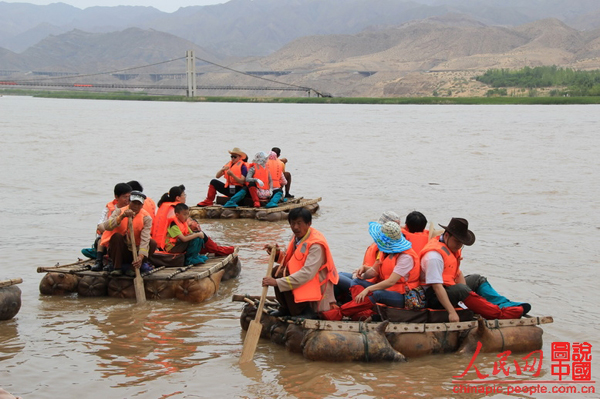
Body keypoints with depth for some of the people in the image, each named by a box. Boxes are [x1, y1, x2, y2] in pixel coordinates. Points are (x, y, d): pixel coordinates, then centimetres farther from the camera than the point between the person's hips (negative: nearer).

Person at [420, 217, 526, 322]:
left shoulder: (455, 248, 10)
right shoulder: (434, 255, -23)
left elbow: (458, 273, 11)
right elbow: (437, 286, -29)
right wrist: (451, 312, -35)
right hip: (433, 296, -11)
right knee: (460, 289, -34)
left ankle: (505, 305, -4)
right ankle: (500, 315, -36)